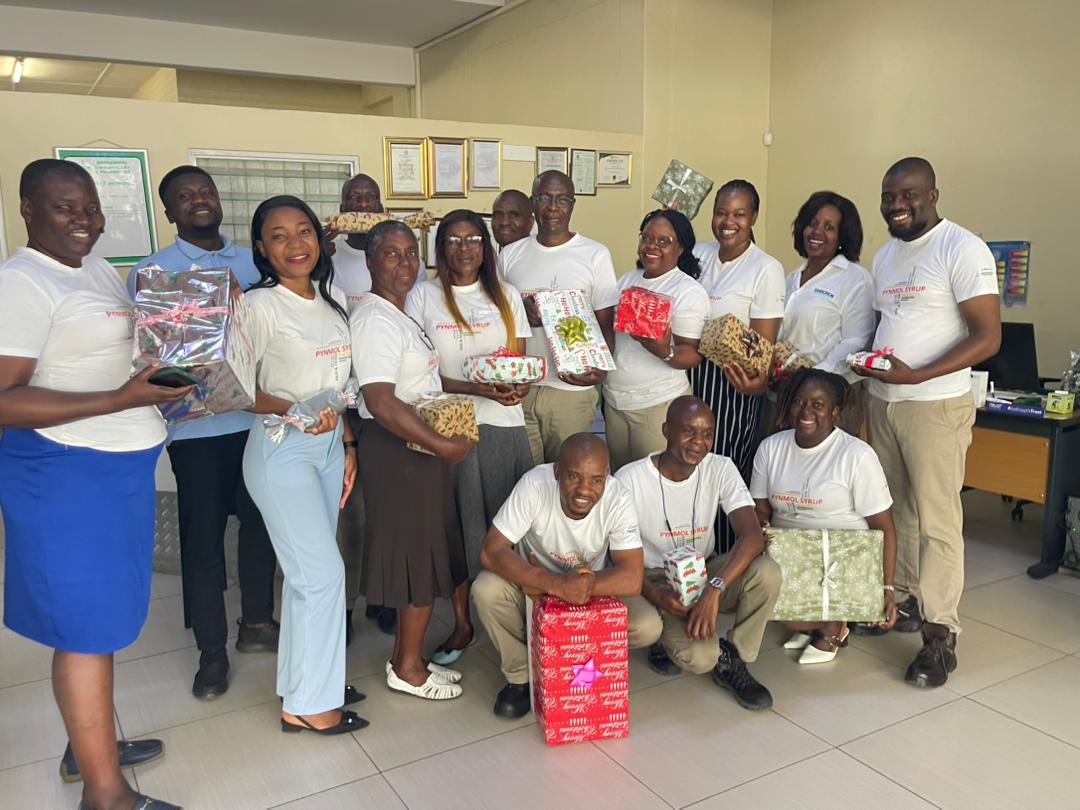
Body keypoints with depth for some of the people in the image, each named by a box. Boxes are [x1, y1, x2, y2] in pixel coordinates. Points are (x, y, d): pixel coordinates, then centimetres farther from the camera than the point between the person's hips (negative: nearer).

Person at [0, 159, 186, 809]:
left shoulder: (101, 270, 13)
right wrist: (122, 399, -26)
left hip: (121, 463, 9)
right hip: (66, 470, -9)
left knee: (102, 609, 18)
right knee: (87, 621, 0)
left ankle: (90, 742, 35)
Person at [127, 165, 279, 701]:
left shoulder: (255, 263, 10)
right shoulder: (150, 272, 0)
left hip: (260, 418, 3)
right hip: (197, 426, -3)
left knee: (261, 524, 12)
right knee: (202, 536, 4)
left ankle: (257, 622, 31)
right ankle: (211, 651, 18)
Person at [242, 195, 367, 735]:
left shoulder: (332, 300, 8)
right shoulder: (260, 306, -12)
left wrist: (348, 445, 13)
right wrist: (293, 411, -25)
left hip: (329, 447, 7)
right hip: (281, 451, -7)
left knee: (307, 571, 14)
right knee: (323, 572, -6)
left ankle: (304, 680, 28)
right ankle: (306, 704, 10)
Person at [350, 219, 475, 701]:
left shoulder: (399, 315, 14)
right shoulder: (376, 320, -18)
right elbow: (382, 403, -26)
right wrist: (442, 445, -22)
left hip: (417, 445, 10)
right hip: (398, 450, -10)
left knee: (421, 553, 16)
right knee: (418, 556, 0)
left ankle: (407, 658, 29)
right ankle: (409, 668, 17)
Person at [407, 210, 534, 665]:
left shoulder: (506, 296, 11)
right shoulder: (424, 297, 3)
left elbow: (520, 363, 9)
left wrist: (518, 387, -16)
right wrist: (477, 389, -17)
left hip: (503, 423, 2)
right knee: (456, 524, 3)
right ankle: (462, 624, 18)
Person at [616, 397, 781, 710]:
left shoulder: (720, 469, -10)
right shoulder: (630, 479, -18)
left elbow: (752, 535, -22)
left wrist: (715, 588, -36)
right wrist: (655, 594, -27)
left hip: (705, 572, 4)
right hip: (656, 581, -4)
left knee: (767, 571, -27)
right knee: (698, 657, -30)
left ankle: (731, 660, -4)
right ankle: (668, 638, 9)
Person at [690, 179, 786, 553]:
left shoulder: (766, 270, -7)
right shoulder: (698, 254, 8)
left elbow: (765, 343, -11)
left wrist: (757, 381, -30)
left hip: (732, 383, -5)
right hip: (687, 375, 5)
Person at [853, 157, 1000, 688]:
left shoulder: (962, 250, -11)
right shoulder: (885, 256, 13)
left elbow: (988, 337, -16)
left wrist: (915, 376, -24)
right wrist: (866, 360, 1)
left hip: (935, 405, -7)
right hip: (881, 400, 7)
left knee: (936, 519, -3)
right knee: (895, 509, 14)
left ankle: (940, 634, 6)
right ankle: (904, 600, 28)